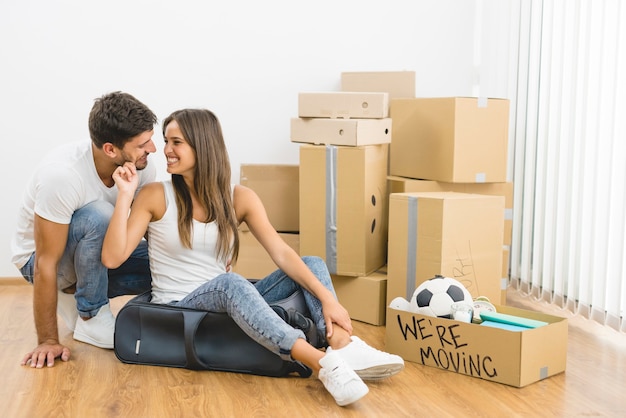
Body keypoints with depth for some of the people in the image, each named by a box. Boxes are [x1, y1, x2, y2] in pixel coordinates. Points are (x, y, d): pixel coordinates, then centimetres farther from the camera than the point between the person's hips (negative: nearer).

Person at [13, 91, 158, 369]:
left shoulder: (141, 168, -17)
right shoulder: (63, 174, -35)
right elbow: (46, 264, -31)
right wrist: (47, 341, -27)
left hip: (95, 255, 6)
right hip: (38, 257, -6)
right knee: (99, 216, -35)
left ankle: (74, 296, 4)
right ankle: (91, 317, -14)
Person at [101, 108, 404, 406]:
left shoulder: (239, 198, 2)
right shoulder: (155, 196, -4)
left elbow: (282, 254, -8)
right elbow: (112, 258, -12)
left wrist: (327, 298, -20)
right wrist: (125, 194, -18)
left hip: (229, 304, 4)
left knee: (312, 264, -11)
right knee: (230, 282, -37)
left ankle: (345, 348, -35)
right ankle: (323, 364, -49)